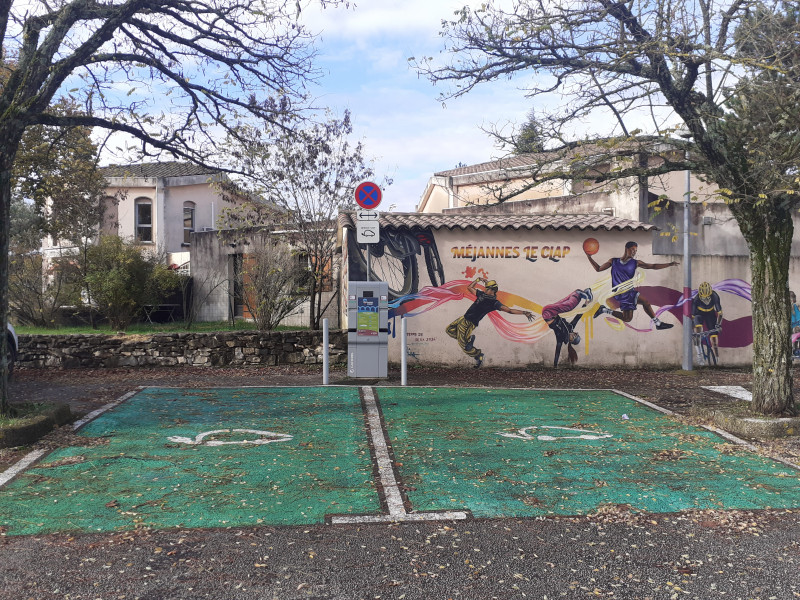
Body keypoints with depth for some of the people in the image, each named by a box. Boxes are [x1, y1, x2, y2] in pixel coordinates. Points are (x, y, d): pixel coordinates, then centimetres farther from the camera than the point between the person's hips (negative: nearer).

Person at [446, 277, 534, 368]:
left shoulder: (494, 303, -11)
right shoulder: (482, 294, 11)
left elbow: (509, 310, -16)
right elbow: (469, 288, 24)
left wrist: (524, 312, -26)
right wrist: (478, 280, 14)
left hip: (469, 323, -8)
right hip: (464, 318, 8)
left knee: (463, 345, -9)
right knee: (449, 330, 16)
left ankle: (479, 356, 12)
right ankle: (468, 338, 18)